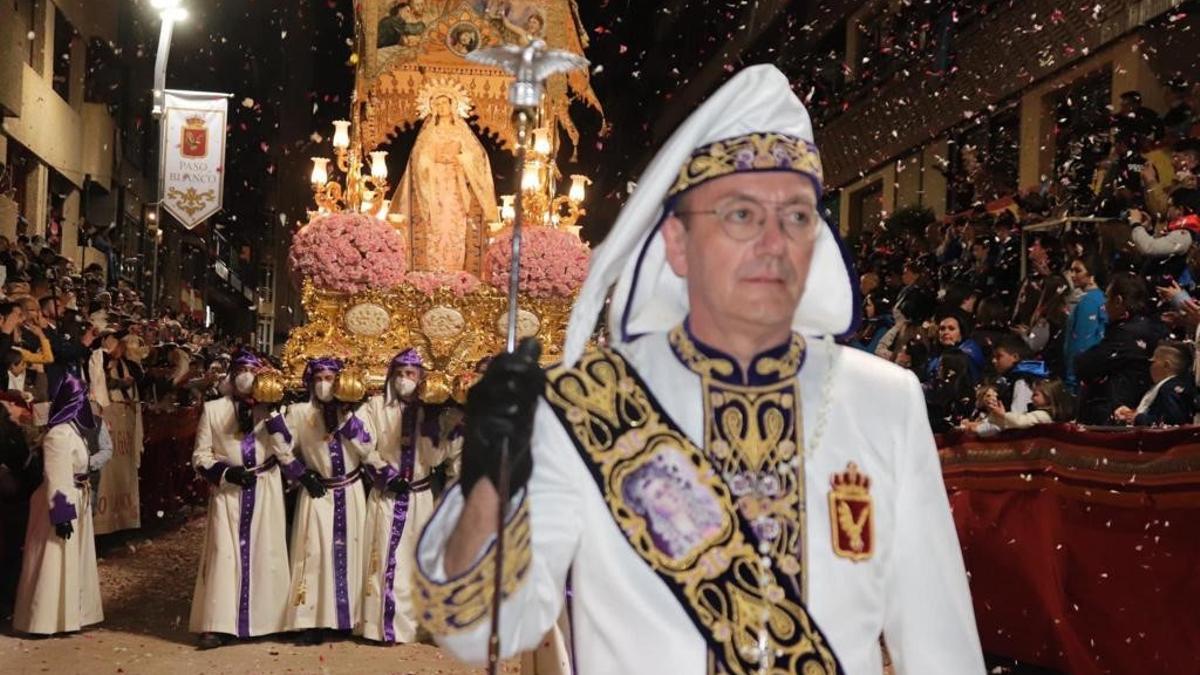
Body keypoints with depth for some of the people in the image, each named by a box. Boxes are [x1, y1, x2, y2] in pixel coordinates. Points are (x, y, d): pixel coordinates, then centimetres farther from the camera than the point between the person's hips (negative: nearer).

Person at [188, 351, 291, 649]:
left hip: (265, 492, 2)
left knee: (264, 553, 2)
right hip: (227, 492, -1)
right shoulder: (213, 409, 6)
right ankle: (218, 624, -5)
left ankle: (263, 619, 11)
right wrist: (224, 472, -12)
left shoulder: (271, 409, 9)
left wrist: (272, 412, -15)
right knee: (225, 554, -6)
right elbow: (200, 456, 4)